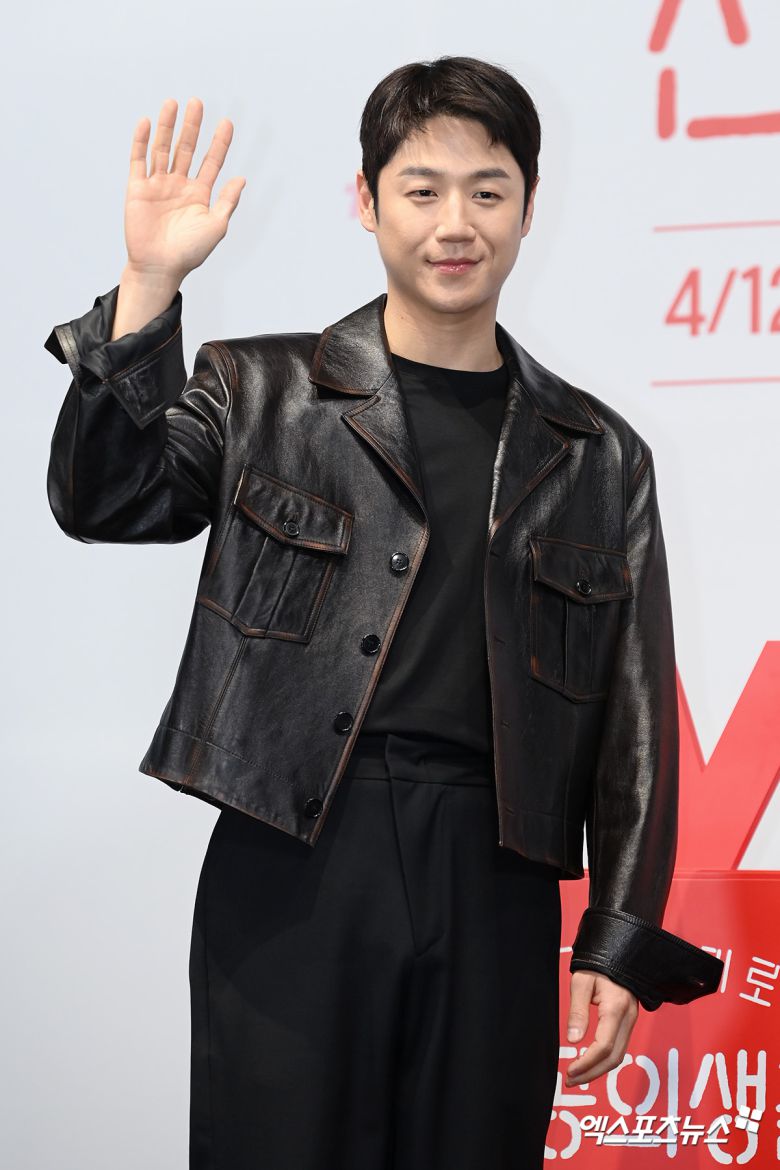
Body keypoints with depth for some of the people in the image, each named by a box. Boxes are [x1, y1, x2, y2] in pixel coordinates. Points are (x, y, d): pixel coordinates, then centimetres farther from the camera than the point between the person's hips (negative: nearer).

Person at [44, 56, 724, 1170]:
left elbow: (634, 717, 11)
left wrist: (622, 946, 5)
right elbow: (103, 500, -6)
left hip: (494, 882, 2)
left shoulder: (598, 456, 13)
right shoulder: (261, 395, 10)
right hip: (288, 865, -1)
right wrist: (149, 285, -15)